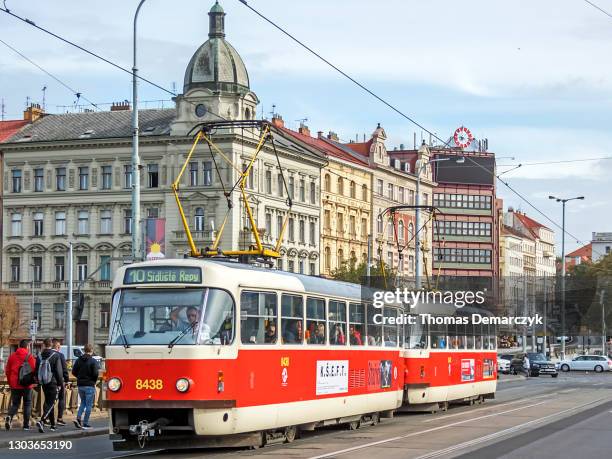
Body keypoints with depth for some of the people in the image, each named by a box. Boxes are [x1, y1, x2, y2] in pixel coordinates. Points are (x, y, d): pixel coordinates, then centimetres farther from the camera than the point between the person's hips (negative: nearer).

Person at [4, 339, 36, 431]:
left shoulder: (12, 356, 3)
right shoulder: (30, 357, -8)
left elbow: (7, 371, 6)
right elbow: (34, 371, -9)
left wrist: (10, 382, 17)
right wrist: (32, 381, 9)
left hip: (14, 385, 3)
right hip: (27, 385, -3)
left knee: (15, 404, 11)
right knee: (27, 404, 10)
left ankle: (9, 416, -17)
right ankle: (26, 425, 9)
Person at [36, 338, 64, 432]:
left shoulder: (40, 356, 4)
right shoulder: (55, 355, -10)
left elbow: (36, 370, 10)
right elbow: (59, 371, -10)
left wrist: (39, 381, 18)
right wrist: (60, 383, -2)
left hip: (43, 383, 5)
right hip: (53, 383, -5)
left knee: (48, 403, 15)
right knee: (50, 403, -5)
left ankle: (53, 425, 21)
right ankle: (42, 420, -25)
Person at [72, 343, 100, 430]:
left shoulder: (79, 360, 3)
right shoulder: (93, 361, -12)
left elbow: (74, 372, 3)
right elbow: (95, 373, -16)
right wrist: (94, 381, 3)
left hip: (80, 385, 5)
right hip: (89, 385, -5)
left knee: (83, 402, 21)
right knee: (89, 404, 3)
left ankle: (78, 418, 1)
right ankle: (85, 423, 2)